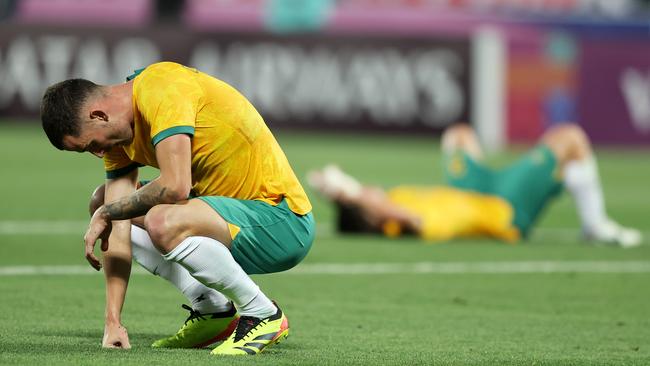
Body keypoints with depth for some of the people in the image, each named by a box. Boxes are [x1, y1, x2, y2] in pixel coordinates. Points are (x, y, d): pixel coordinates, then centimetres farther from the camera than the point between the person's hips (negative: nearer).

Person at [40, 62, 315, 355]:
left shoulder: (160, 89, -21)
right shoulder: (119, 136, 5)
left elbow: (175, 186, -33)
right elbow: (117, 231, 1)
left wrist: (107, 213, -16)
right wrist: (113, 322, -5)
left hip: (284, 220, -10)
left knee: (164, 223, -35)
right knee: (105, 202, 12)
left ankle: (263, 315, -12)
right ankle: (212, 309, 9)